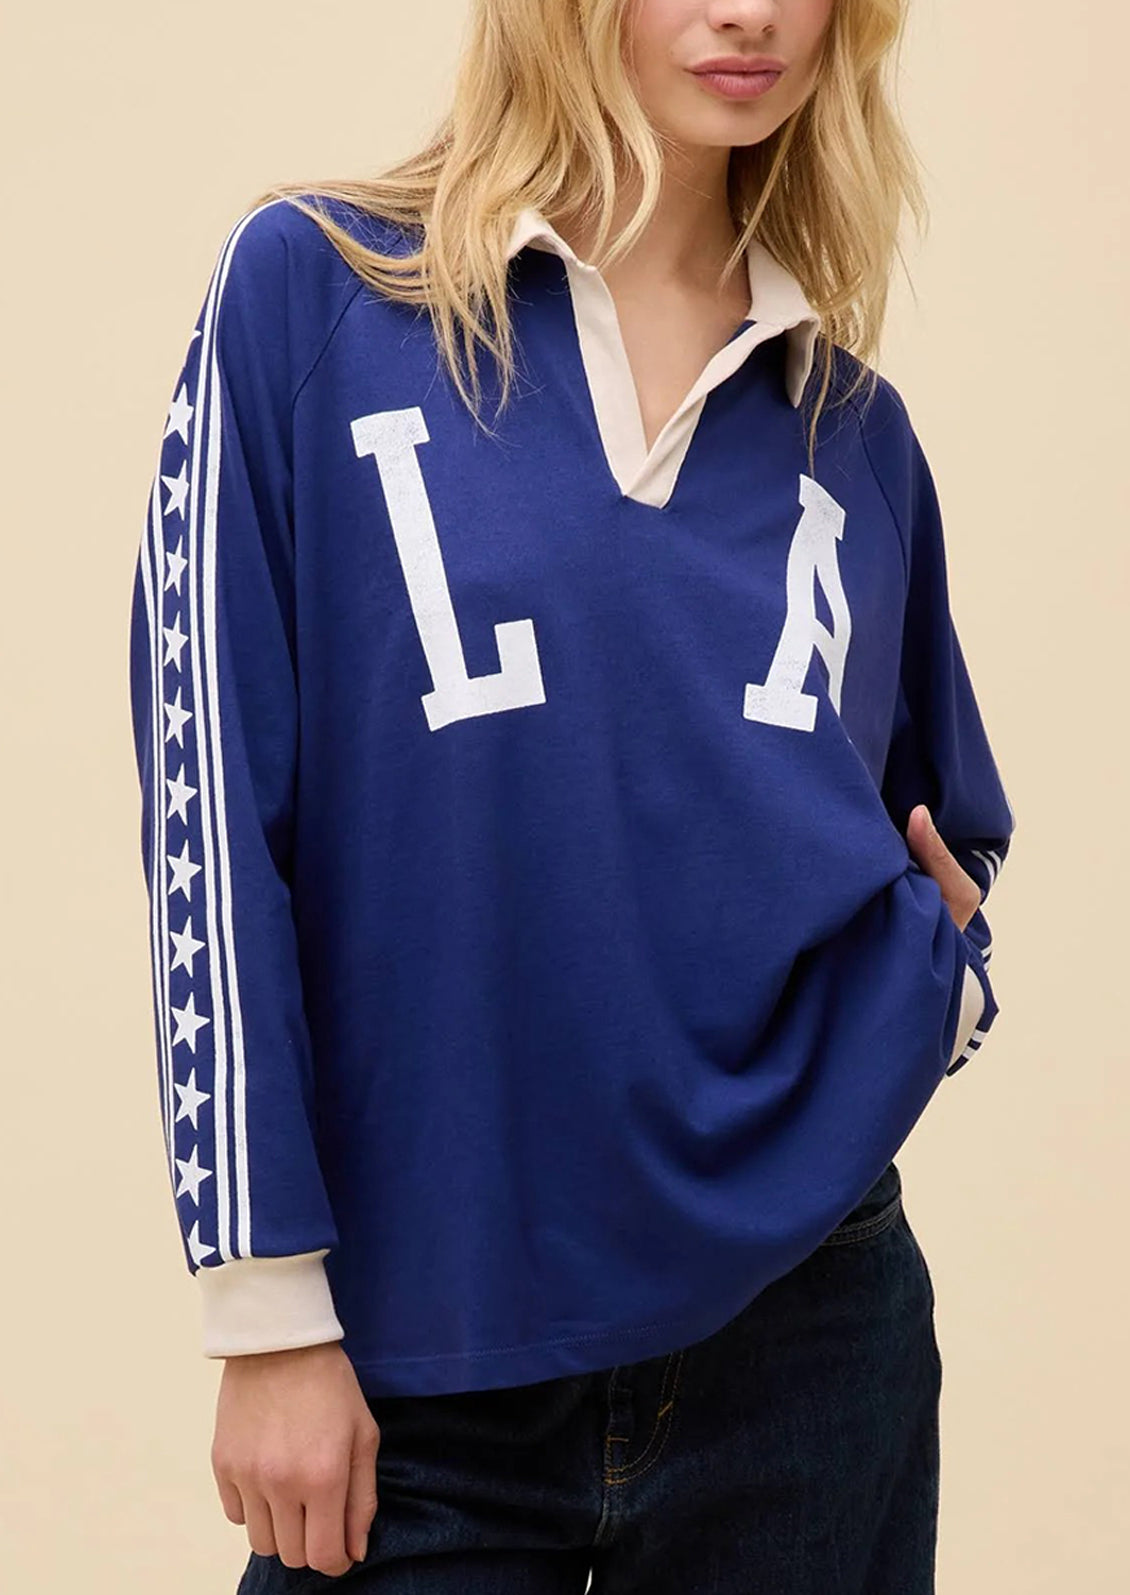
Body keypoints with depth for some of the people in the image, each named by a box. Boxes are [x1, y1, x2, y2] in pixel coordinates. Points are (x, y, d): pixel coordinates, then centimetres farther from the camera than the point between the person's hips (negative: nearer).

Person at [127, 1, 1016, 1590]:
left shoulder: (857, 430, 8)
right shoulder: (312, 289, -4)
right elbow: (214, 813, -7)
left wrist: (946, 973, -3)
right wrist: (268, 1315, -9)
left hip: (807, 1330, 4)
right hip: (421, 1362, -3)